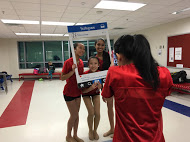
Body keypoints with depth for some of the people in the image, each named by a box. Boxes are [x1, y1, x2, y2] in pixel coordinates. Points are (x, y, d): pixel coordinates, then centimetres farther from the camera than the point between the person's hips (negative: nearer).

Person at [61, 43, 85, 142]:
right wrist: (72, 71, -28)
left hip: (77, 92, 6)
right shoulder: (68, 62, -18)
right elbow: (62, 78, -17)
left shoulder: (81, 62, 3)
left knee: (76, 115, 14)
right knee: (74, 115, 1)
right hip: (69, 92, -6)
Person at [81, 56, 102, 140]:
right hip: (86, 93, -2)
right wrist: (91, 88, -44)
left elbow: (100, 87, -11)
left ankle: (95, 130, 24)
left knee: (97, 114, -4)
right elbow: (83, 91, -26)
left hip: (95, 93, 3)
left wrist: (99, 86, -34)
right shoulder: (85, 74, -32)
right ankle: (90, 131, 18)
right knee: (91, 113, -11)